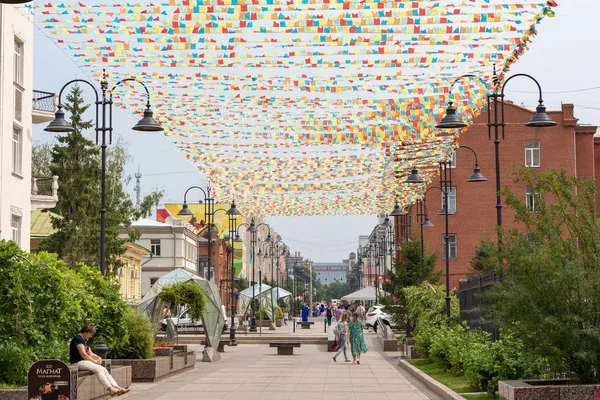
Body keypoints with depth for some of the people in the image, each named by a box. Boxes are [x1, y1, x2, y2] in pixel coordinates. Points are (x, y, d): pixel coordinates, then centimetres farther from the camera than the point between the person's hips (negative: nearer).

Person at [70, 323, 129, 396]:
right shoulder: (78, 339, -12)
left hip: (85, 362, 9)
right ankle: (110, 389, -31)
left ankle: (117, 387, -19)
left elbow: (90, 353, 19)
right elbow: (83, 355, -17)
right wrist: (94, 361, -10)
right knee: (98, 369, -26)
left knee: (103, 369, -9)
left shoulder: (85, 340, 20)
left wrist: (98, 358, -2)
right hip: (78, 363, -9)